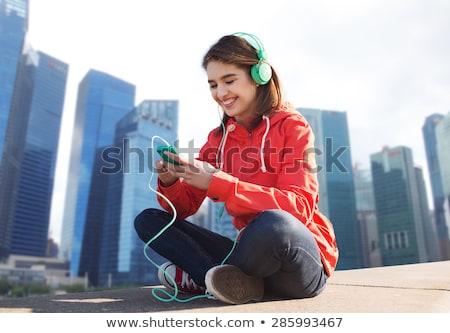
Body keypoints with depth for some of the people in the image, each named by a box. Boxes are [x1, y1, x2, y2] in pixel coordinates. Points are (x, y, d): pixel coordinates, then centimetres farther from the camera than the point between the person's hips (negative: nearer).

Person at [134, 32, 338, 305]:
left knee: (272, 223, -40)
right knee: (148, 221, 0)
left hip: (305, 263, -5)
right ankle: (235, 281, -18)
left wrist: (218, 183, -26)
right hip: (252, 251, 5)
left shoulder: (291, 126, -6)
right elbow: (184, 208, 7)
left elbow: (299, 207, -20)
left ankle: (197, 277, -12)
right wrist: (170, 182, -15)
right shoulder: (218, 138, 8)